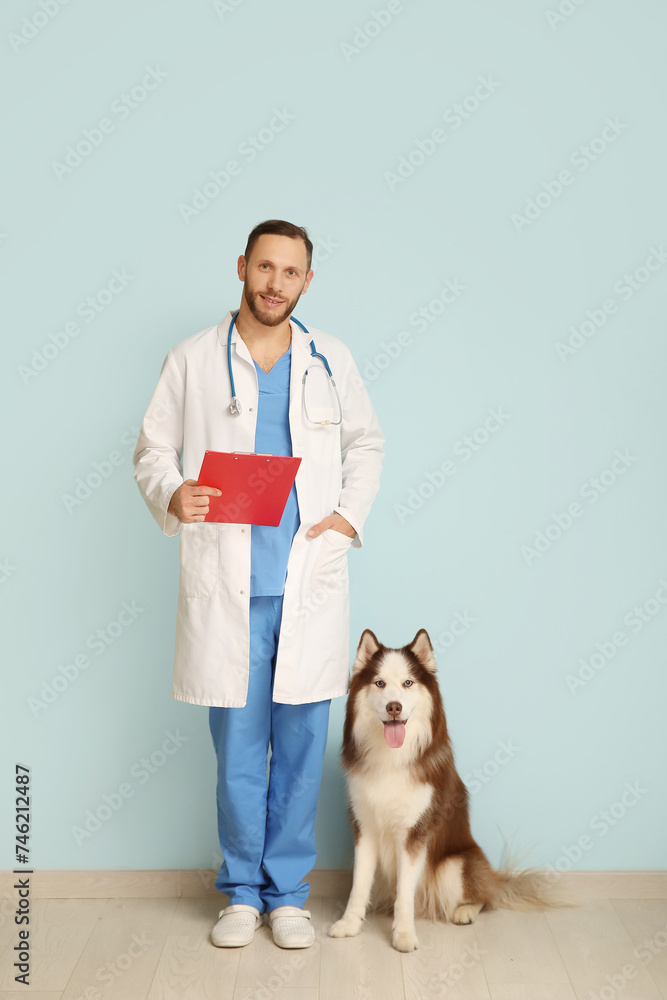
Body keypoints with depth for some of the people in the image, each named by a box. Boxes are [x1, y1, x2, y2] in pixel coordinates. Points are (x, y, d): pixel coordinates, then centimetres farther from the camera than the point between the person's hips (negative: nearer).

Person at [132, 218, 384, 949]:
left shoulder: (331, 360, 9)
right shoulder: (192, 360, 4)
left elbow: (366, 442, 19)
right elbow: (153, 449, 8)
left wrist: (350, 513, 4)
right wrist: (171, 496, -14)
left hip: (311, 583, 1)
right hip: (225, 587, -1)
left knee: (301, 742, 7)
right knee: (237, 745, 6)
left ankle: (287, 890, 24)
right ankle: (243, 889, 25)